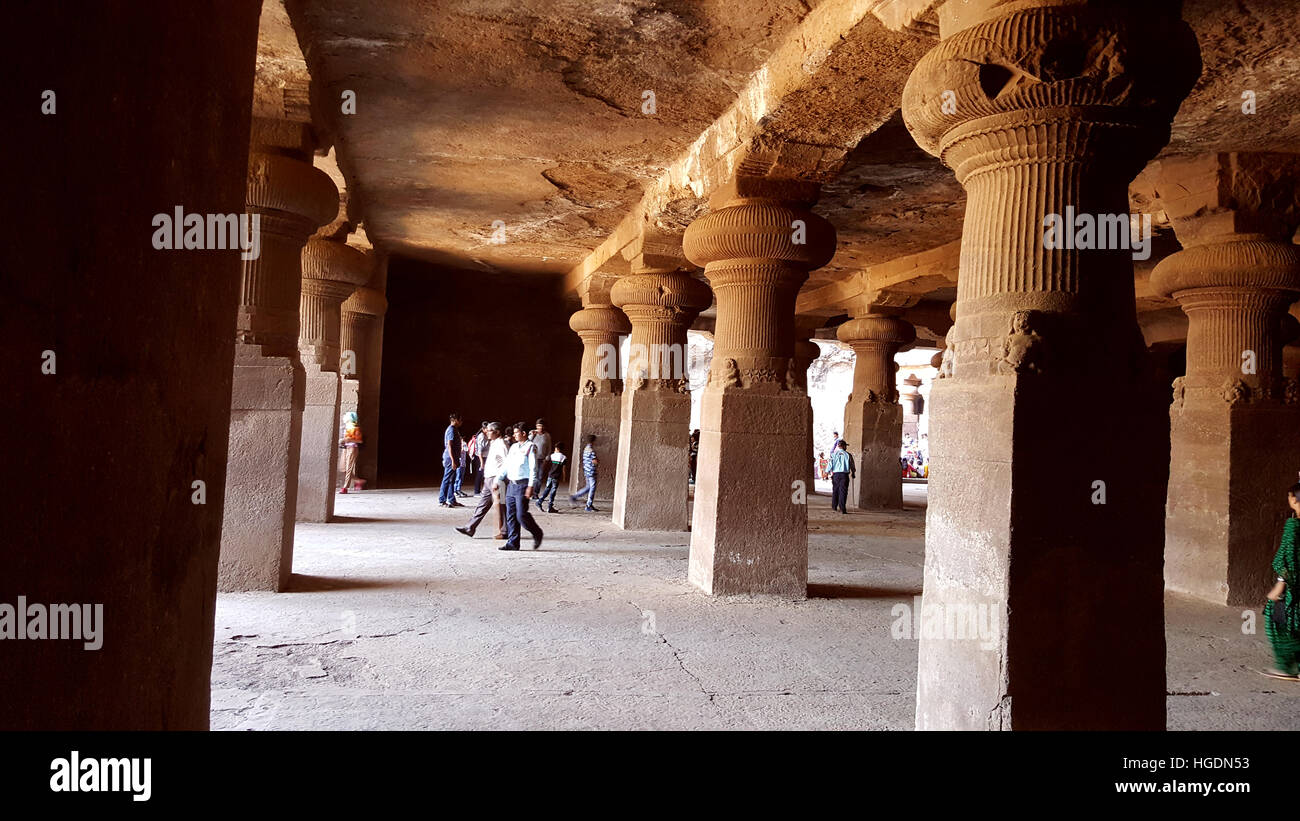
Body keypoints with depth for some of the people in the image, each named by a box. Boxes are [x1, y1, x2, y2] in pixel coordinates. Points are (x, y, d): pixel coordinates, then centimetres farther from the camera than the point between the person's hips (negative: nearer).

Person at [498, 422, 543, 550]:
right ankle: (512, 543, 10)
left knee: (521, 515, -11)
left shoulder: (530, 447, -4)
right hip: (511, 485, 7)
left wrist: (531, 486, -18)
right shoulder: (513, 447, 18)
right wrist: (497, 480, 14)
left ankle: (537, 534, 11)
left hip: (523, 485, -7)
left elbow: (533, 468, -11)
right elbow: (505, 465, 21)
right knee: (511, 515, 5)